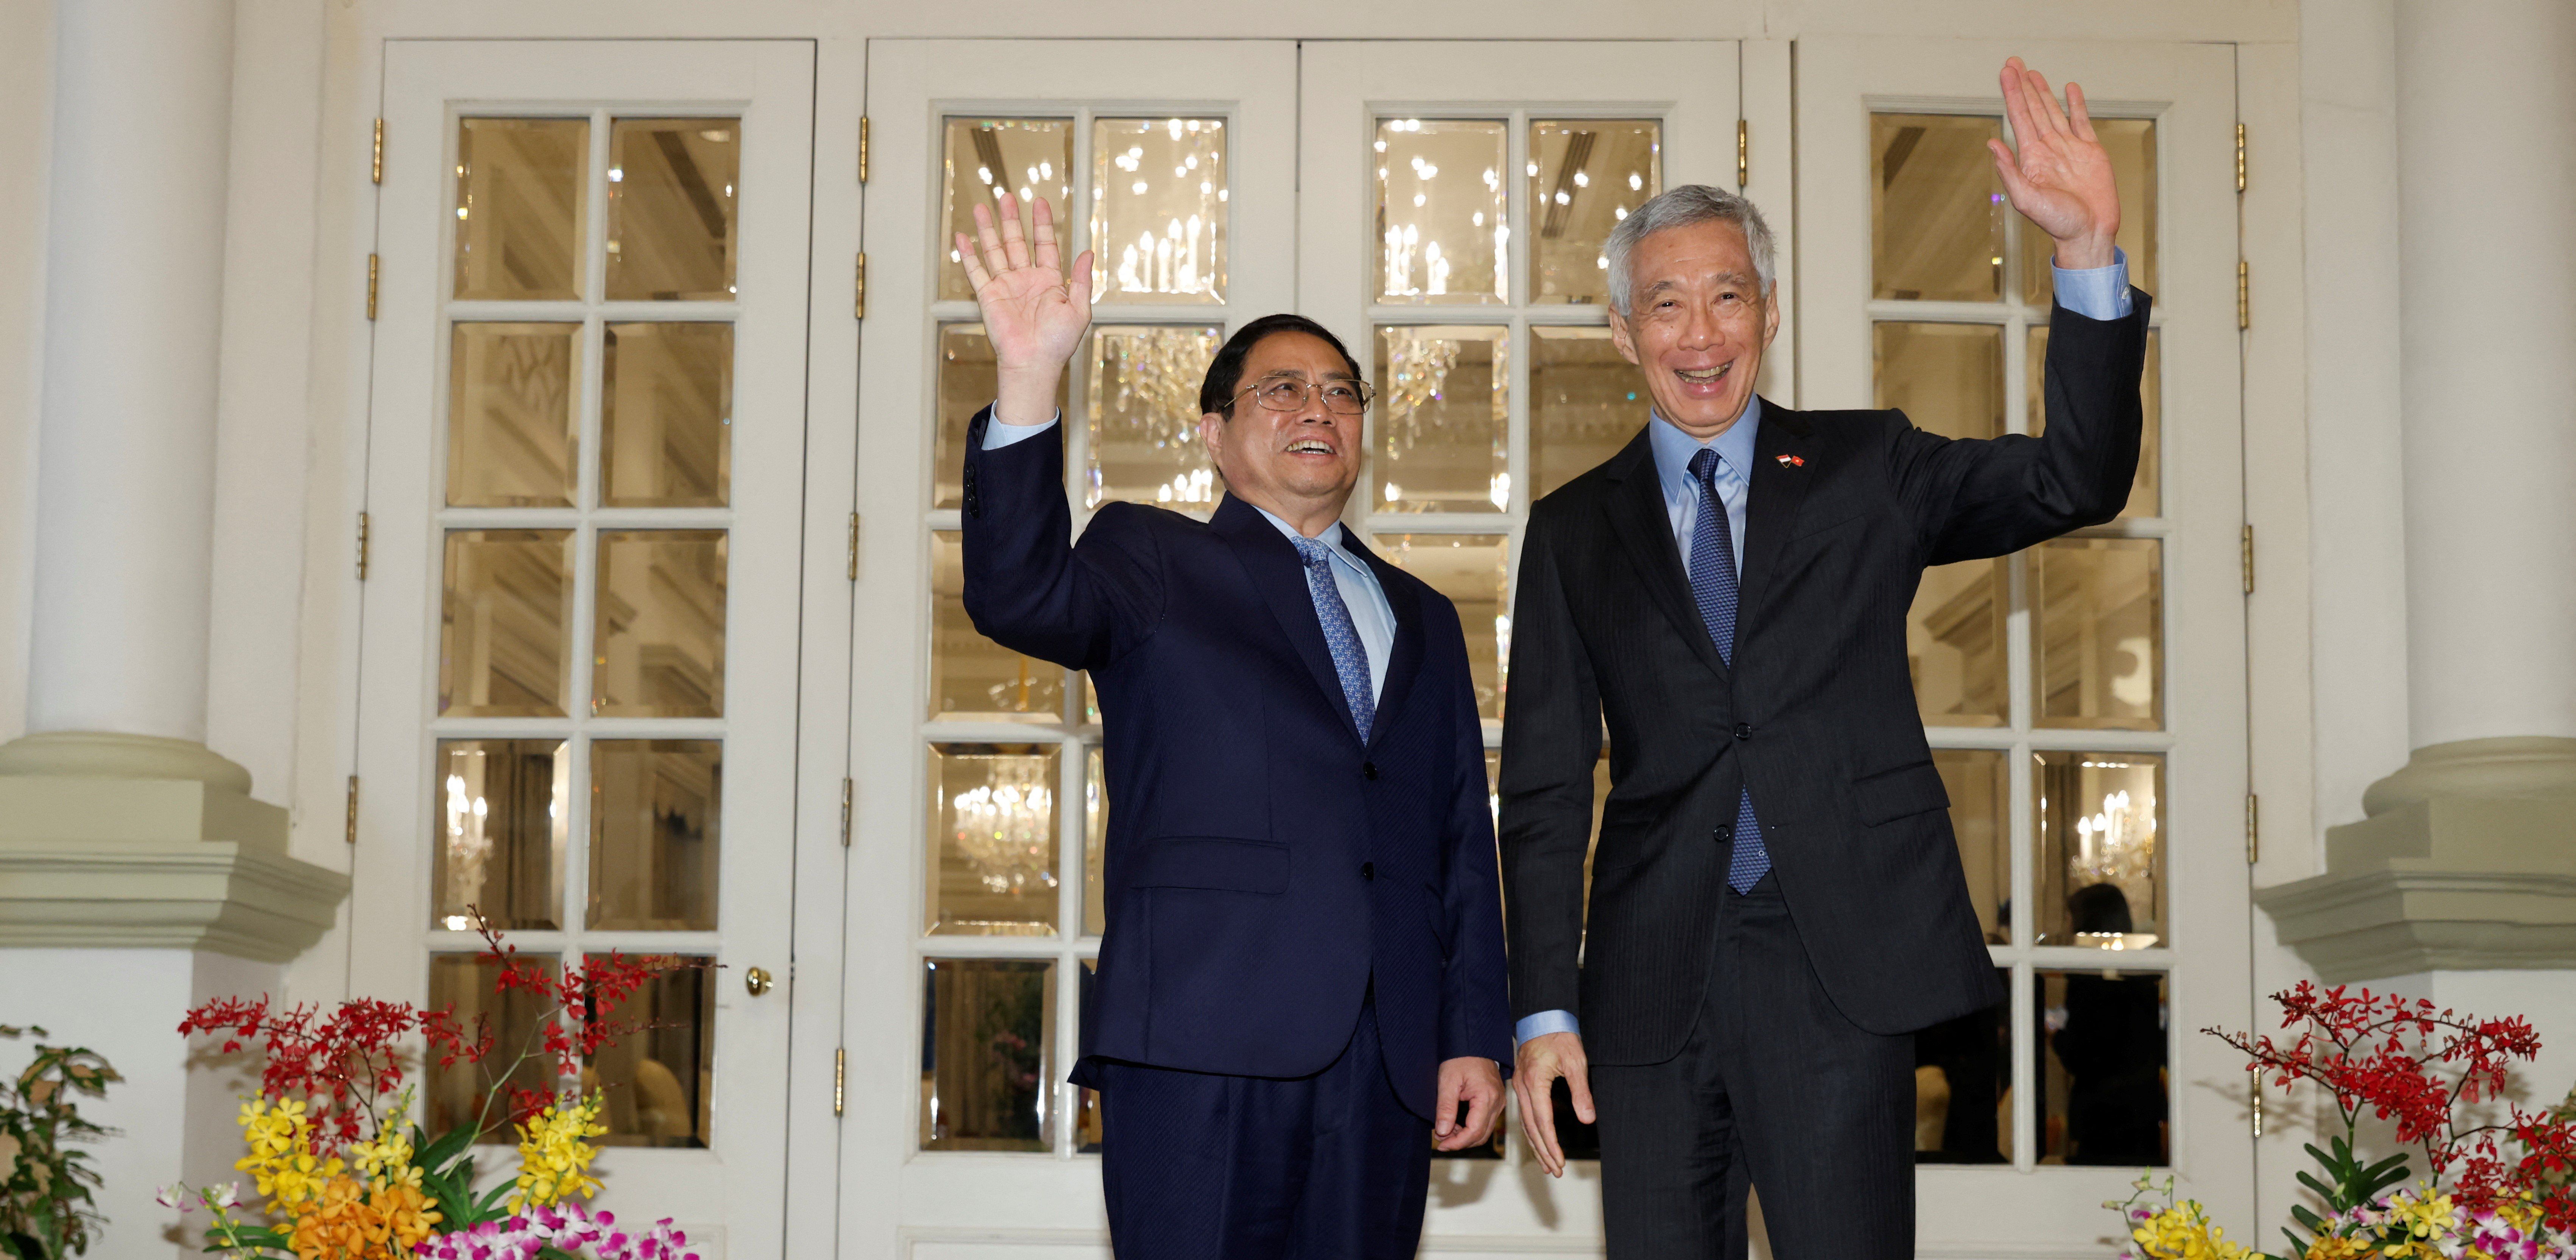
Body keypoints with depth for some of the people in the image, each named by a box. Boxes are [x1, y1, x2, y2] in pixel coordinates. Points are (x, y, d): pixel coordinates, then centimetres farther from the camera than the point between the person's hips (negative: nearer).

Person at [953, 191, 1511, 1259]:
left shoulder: (1420, 618, 23)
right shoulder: (1153, 563, 10)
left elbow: (1464, 840, 18)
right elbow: (1019, 598, -12)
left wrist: (1477, 1034, 8)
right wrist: (1029, 388, -25)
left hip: (1387, 1052, 4)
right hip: (1205, 1035, -4)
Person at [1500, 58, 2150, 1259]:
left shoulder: (1864, 467, 10)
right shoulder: (1574, 530, 11)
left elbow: (2077, 482, -4)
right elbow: (1543, 787, 8)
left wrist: (2090, 251, -17)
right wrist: (1546, 1010, -1)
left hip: (1837, 972, -1)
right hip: (1650, 977, 1)